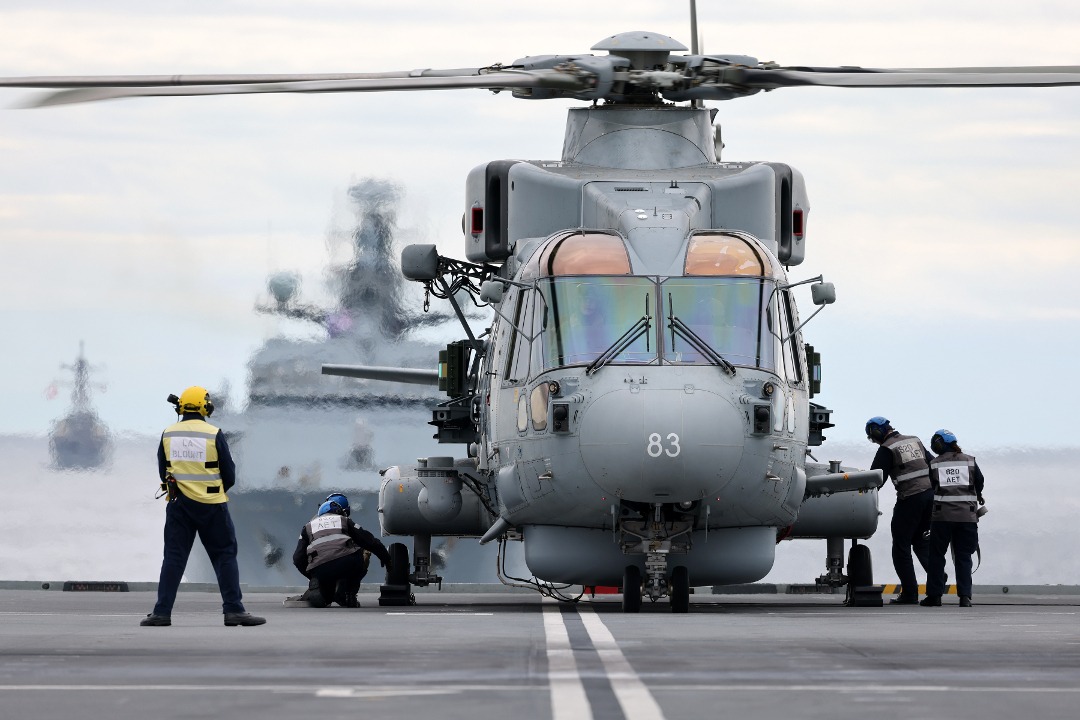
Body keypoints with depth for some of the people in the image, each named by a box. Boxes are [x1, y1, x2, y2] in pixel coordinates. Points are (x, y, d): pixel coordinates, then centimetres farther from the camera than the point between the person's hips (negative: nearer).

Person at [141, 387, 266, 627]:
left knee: (173, 558, 6)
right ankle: (233, 610, -1)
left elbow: (164, 472, 10)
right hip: (212, 506, -3)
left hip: (179, 505, 3)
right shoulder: (213, 435, -9)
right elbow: (229, 475, -2)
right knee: (225, 556, 4)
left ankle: (162, 612, 1)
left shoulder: (168, 435, 1)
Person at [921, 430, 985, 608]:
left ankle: (934, 595, 7)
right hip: (967, 516, 1)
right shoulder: (969, 461, 5)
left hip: (942, 515, -1)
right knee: (963, 556, 6)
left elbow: (933, 486, 6)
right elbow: (979, 481, 13)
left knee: (936, 555, 8)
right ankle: (965, 596, -3)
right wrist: (978, 497, 35)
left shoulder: (934, 464, 1)